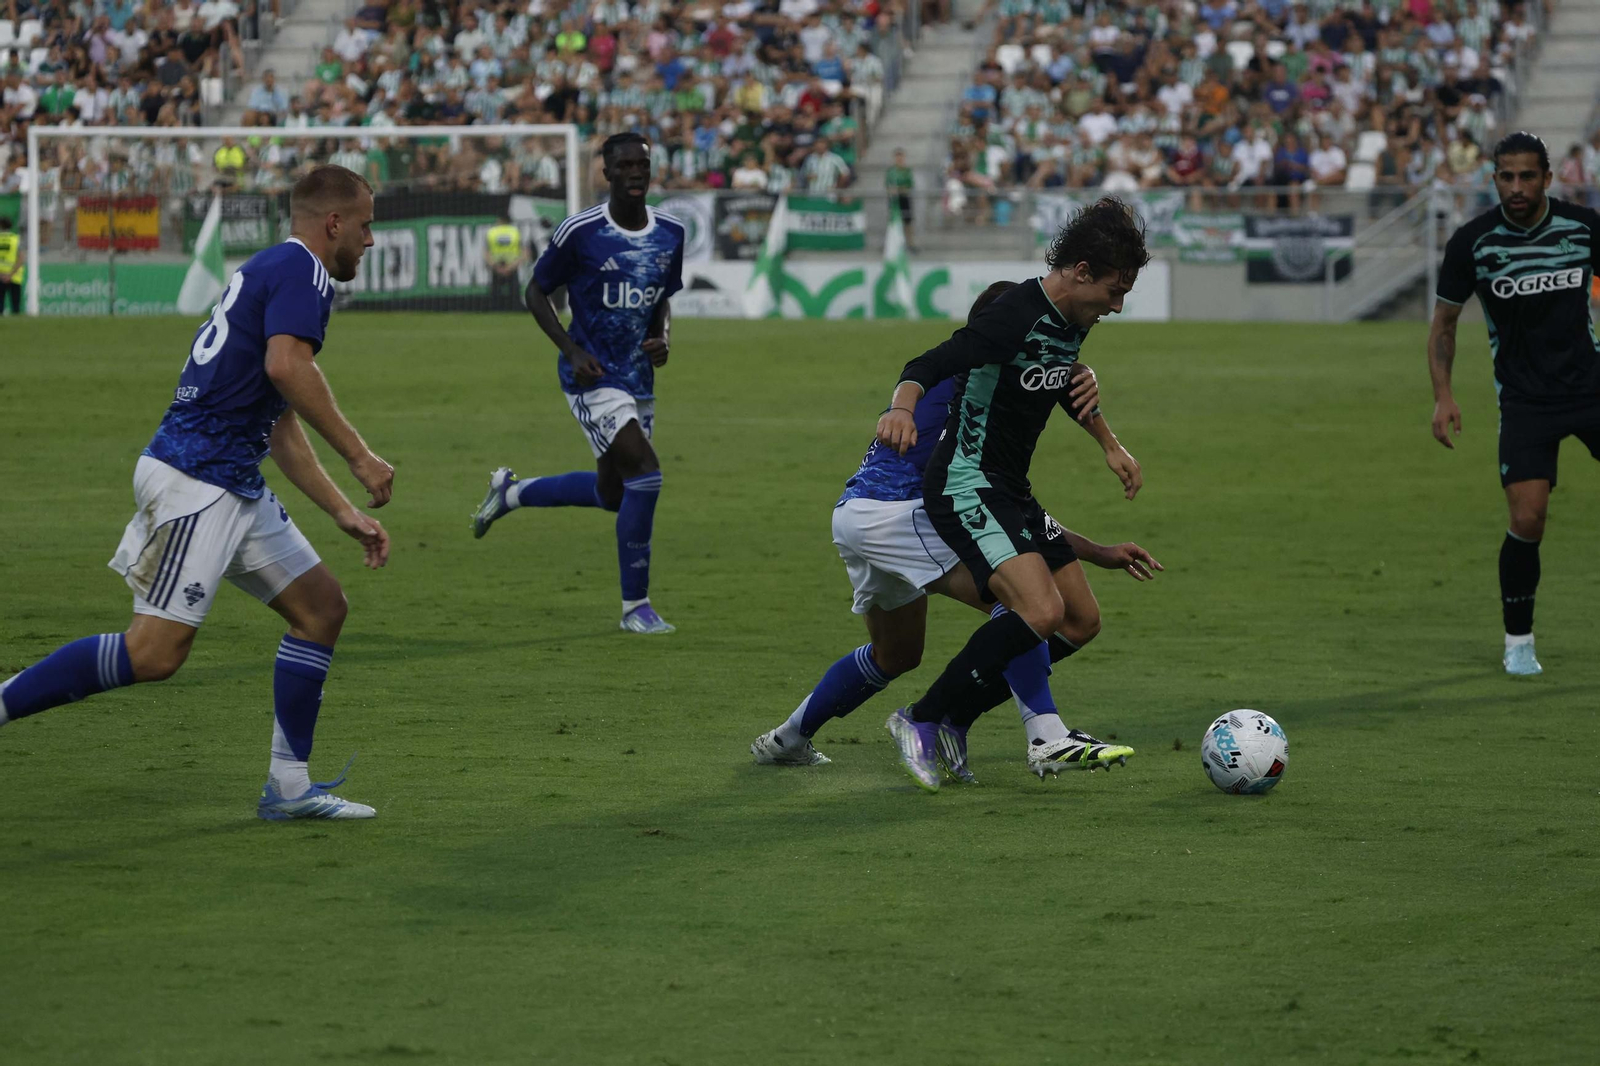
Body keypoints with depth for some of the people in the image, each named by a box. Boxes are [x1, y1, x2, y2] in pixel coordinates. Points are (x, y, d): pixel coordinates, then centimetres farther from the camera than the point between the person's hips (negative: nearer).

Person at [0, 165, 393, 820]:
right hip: (196, 478, -11)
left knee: (322, 606, 11)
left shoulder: (274, 271, 24)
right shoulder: (301, 269, -6)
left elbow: (281, 426, 28)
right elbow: (286, 366, -26)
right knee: (155, 653, -14)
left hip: (235, 489, 11)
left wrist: (344, 513, 27)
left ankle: (288, 787, 12)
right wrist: (358, 456, -19)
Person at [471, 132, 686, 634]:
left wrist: (661, 337, -3)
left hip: (637, 378, 7)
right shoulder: (580, 231, -13)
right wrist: (572, 351, -15)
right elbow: (537, 292, -3)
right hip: (592, 376, -7)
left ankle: (510, 492, 41)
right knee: (645, 472, -20)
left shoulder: (670, 233, 3)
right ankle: (635, 606, -9)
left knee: (612, 493, 15)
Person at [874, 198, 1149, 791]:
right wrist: (903, 407, -52)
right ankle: (921, 721, -11)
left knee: (1082, 621, 8)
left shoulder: (1073, 322, 7)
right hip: (965, 489, -10)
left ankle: (954, 719, 16)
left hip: (1012, 492, 10)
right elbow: (927, 367, -32)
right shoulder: (1016, 316, -22)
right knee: (1042, 613, -25)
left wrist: (1109, 445, 33)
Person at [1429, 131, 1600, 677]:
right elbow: (1444, 323, 3)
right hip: (1525, 400, -2)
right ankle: (1518, 640, 7)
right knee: (1527, 519, -12)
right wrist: (1443, 396, -8)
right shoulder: (1473, 241, -7)